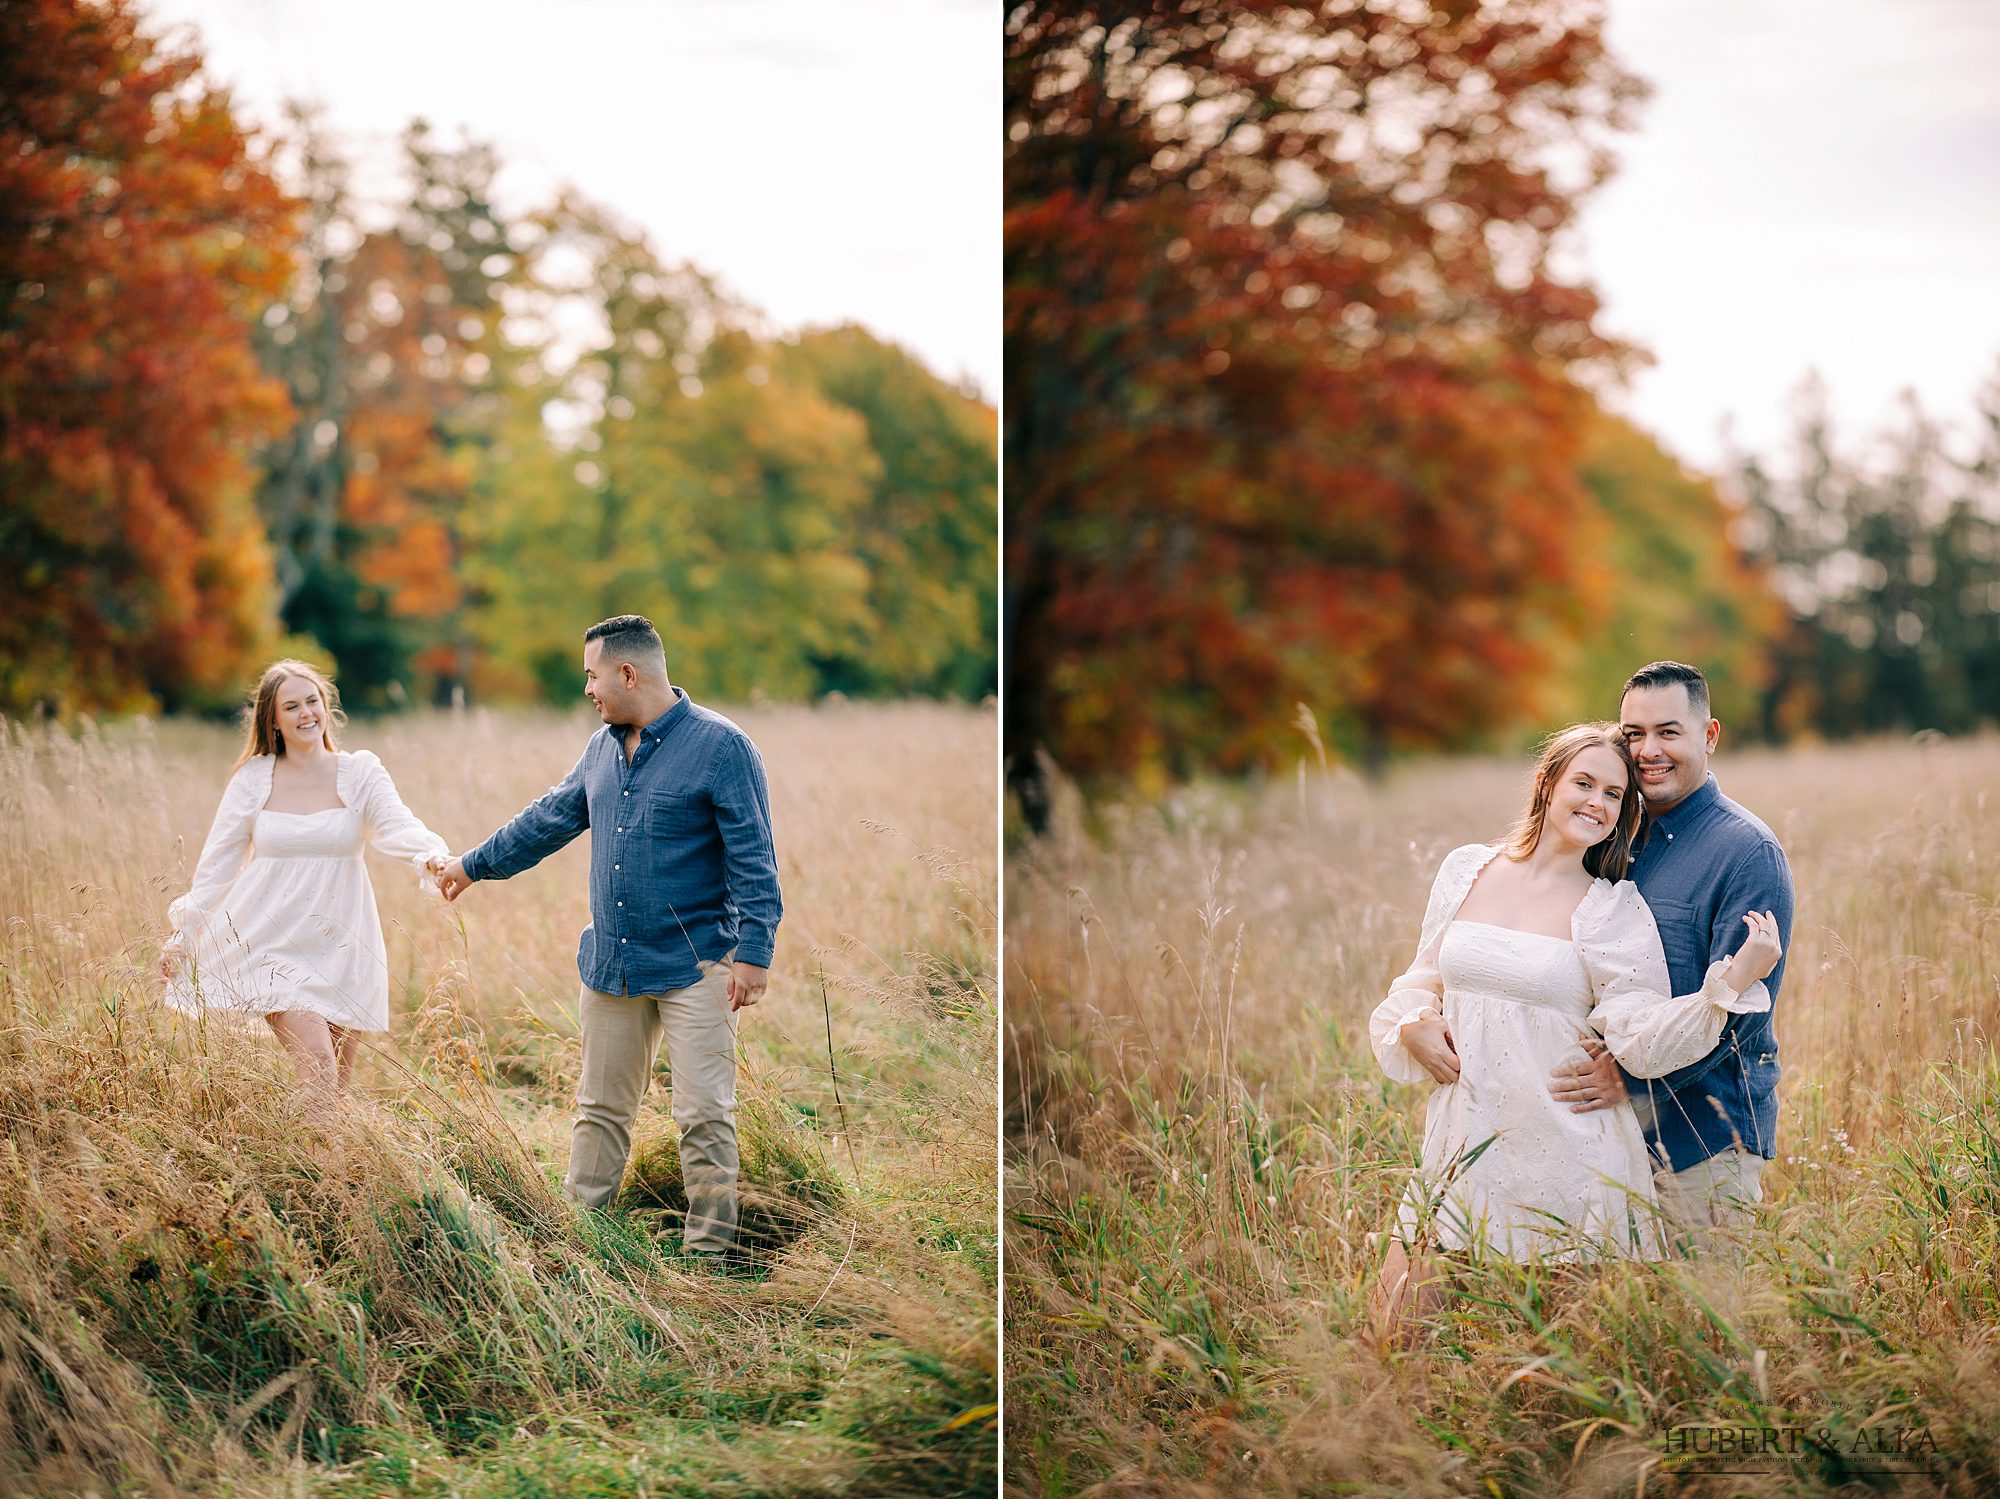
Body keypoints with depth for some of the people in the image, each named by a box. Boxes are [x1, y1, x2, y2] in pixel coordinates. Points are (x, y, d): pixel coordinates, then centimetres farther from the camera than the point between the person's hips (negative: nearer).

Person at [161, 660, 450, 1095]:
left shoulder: (360, 773, 0)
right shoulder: (254, 778, 1)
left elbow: (396, 825, -16)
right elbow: (219, 859, 6)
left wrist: (429, 851, -38)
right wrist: (183, 933, 3)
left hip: (340, 944, 2)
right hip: (273, 942, -2)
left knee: (338, 1080, 6)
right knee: (317, 1068, -17)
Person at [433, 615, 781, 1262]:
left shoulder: (720, 746, -11)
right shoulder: (603, 749, 11)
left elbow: (753, 858, -13)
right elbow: (548, 820, 25)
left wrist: (754, 950, -18)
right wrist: (474, 864, 32)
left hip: (694, 965, -7)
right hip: (611, 962, 7)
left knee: (704, 1115, -6)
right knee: (601, 1107, 12)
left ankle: (709, 1251, 2)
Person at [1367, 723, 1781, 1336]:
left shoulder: (1614, 910, -3)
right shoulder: (1466, 870, 7)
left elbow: (1645, 1042, -13)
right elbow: (1422, 984, 18)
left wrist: (1733, 981, -24)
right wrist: (1411, 1027, -3)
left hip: (1564, 1156, -3)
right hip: (1463, 1143, 3)